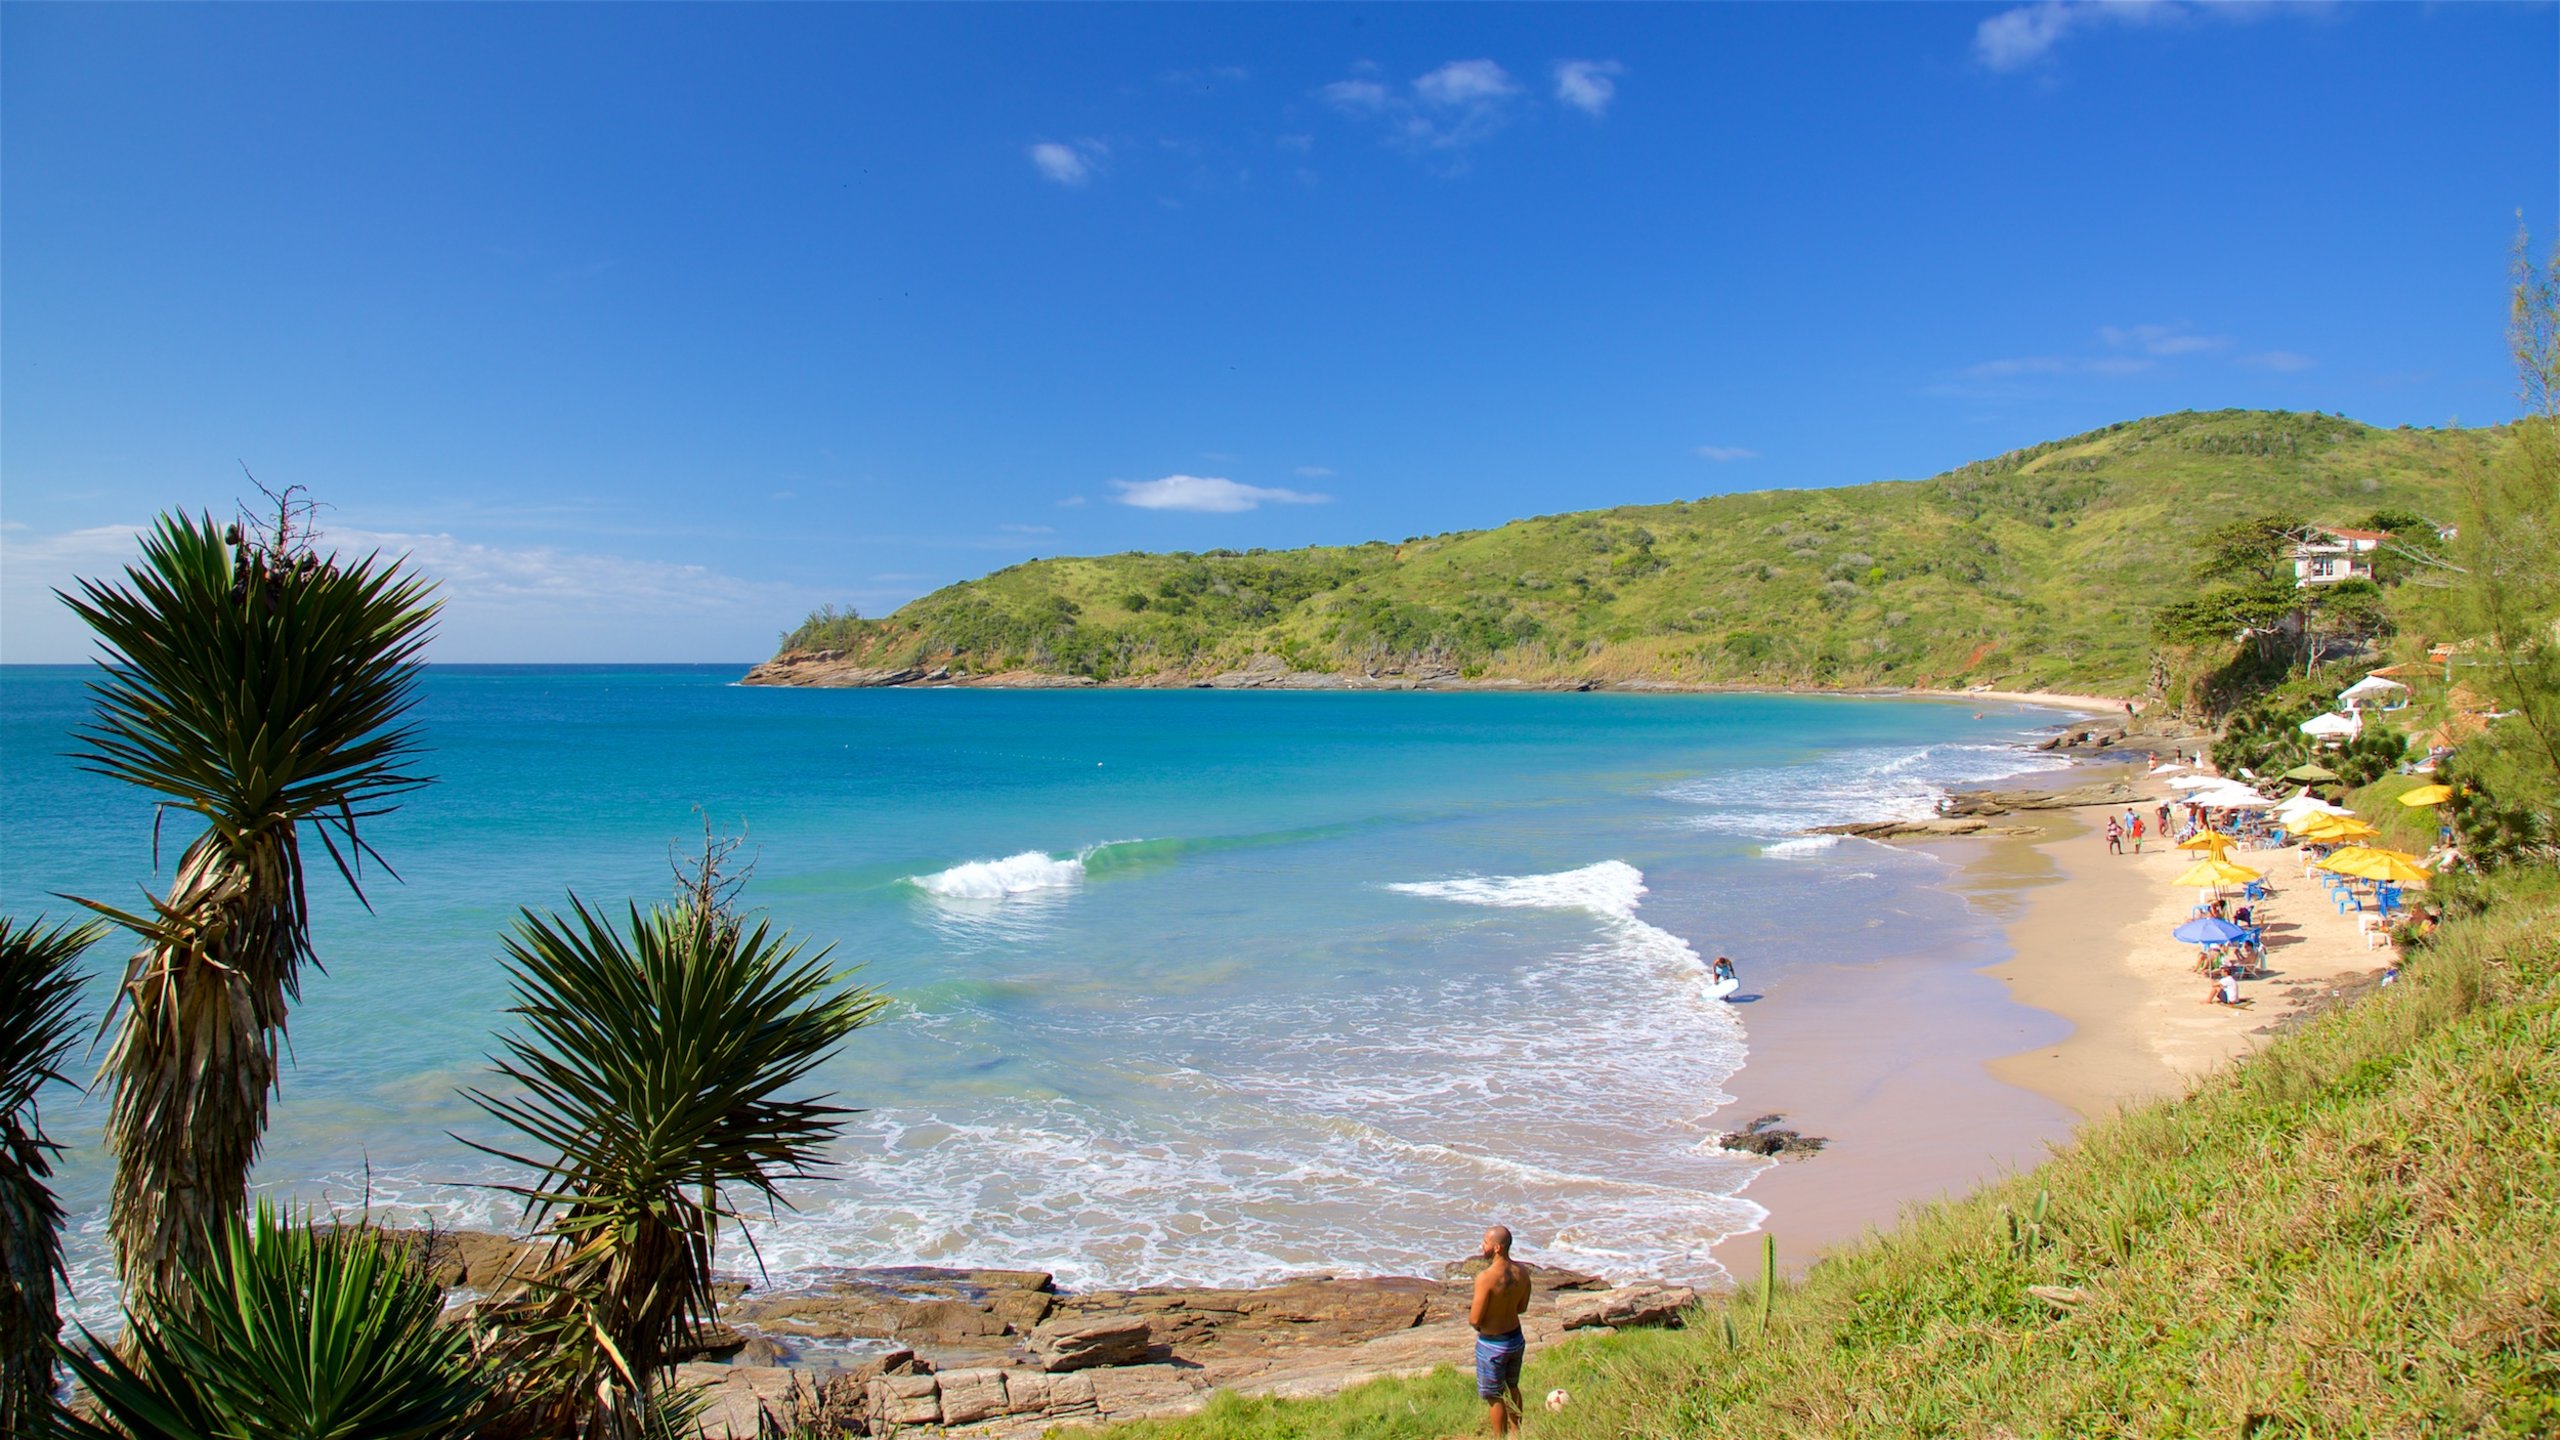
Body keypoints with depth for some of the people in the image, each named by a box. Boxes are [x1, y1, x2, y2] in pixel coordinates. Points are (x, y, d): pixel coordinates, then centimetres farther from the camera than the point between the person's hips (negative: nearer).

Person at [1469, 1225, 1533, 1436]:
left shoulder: (1486, 1277, -30)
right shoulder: (1521, 1271, -9)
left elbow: (1474, 1319, -24)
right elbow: (1522, 1306, 6)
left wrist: (1474, 1311, -1)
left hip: (1492, 1344, -7)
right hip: (1516, 1338, 7)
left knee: (1494, 1397, 13)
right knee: (1512, 1388, 28)